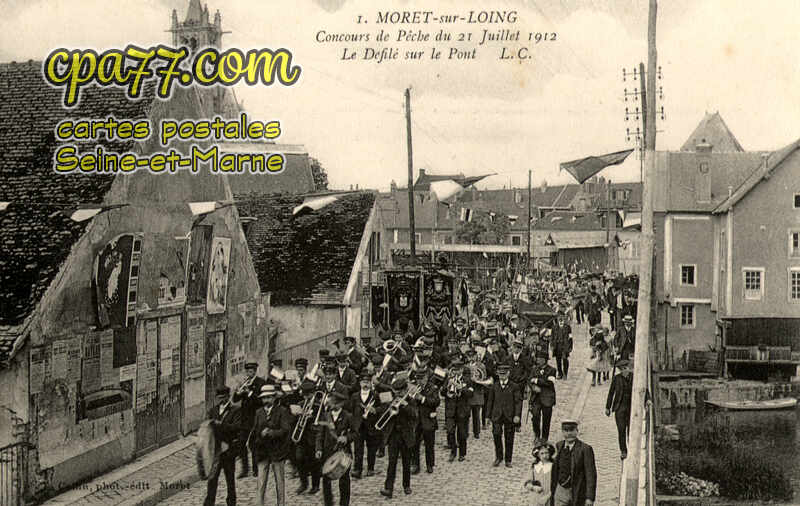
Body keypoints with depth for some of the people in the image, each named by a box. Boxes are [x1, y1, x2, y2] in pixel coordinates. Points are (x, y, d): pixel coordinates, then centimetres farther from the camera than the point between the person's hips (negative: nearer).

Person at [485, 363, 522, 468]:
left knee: (509, 439, 4)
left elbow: (518, 401, -2)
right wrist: (489, 416, 8)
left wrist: (517, 415, -12)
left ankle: (508, 460, 15)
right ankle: (498, 457, 14)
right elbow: (490, 401, 12)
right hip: (497, 416, 1)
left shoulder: (514, 387, 1)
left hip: (510, 416, -1)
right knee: (497, 436, -5)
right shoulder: (494, 387, 8)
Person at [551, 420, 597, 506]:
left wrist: (590, 497, -21)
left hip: (578, 492, -3)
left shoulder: (585, 449, -13)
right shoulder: (558, 446, 3)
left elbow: (591, 474, -15)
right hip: (561, 492, 3)